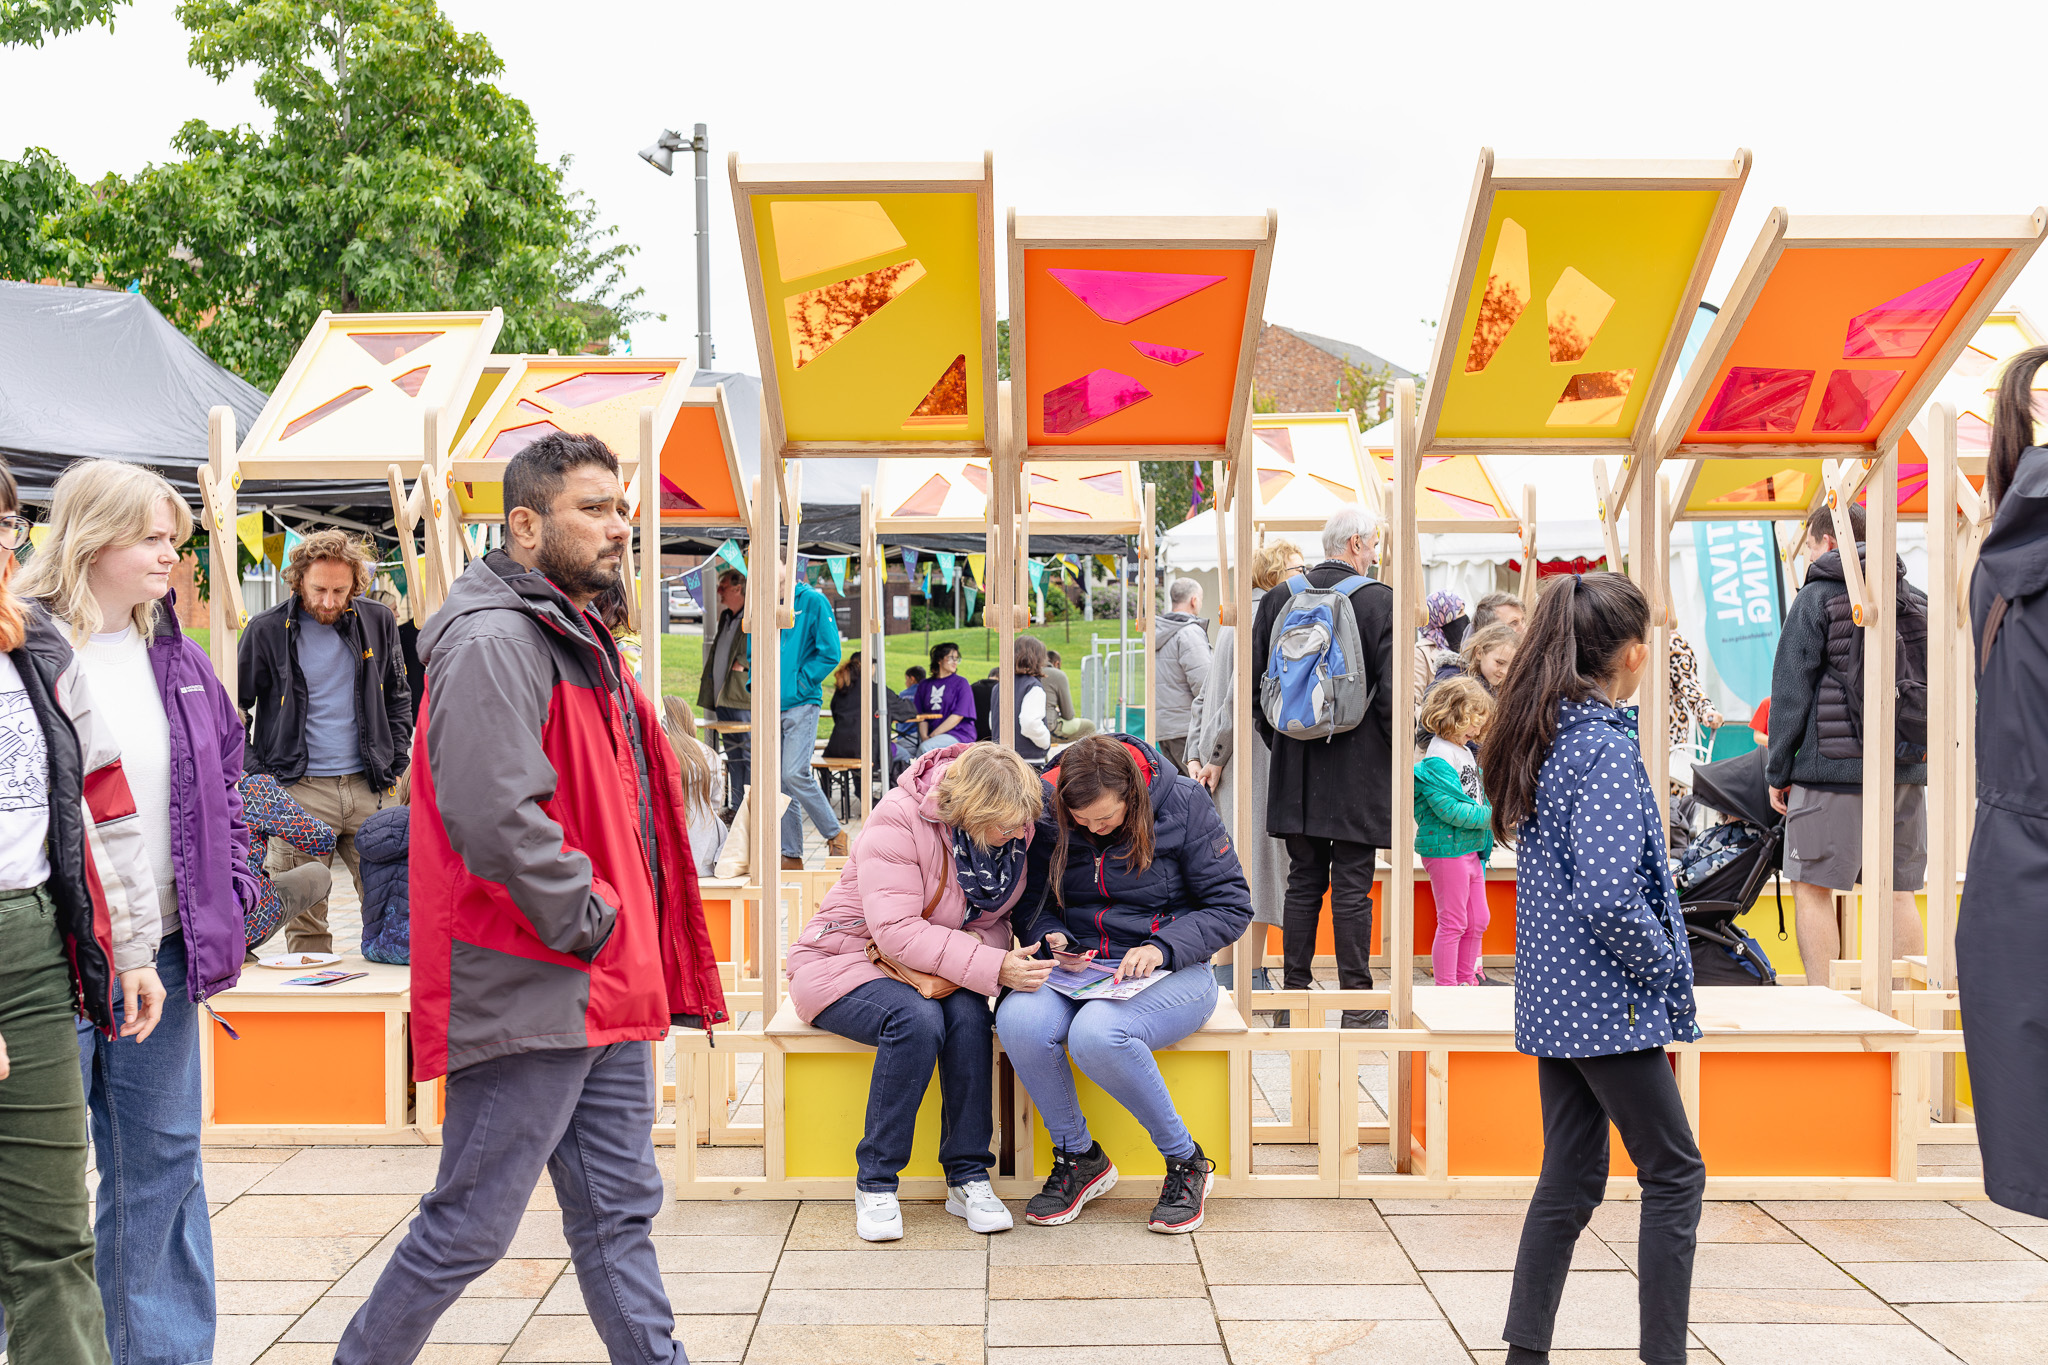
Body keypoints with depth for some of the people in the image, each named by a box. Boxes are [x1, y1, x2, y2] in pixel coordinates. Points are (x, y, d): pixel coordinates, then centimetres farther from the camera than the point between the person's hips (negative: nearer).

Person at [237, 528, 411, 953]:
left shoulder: (378, 622, 6)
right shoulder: (266, 630, -1)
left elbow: (398, 699, 17)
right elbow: (236, 707, 8)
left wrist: (394, 765, 7)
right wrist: (259, 780, -1)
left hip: (367, 787, 2)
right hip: (301, 790, -2)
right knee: (304, 916, 0)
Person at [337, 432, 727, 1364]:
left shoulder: (580, 640, 17)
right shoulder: (495, 640, -15)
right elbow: (493, 818, -27)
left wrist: (640, 955, 16)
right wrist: (587, 921, -16)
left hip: (604, 991, 9)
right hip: (529, 994, -9)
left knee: (619, 1211, 14)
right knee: (470, 1226, 4)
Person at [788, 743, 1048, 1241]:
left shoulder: (1015, 827, -8)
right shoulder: (898, 819, -25)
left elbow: (998, 920, -1)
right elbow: (897, 932, -30)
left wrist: (953, 960, -23)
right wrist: (993, 968, -37)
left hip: (939, 969, 4)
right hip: (844, 960, -4)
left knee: (968, 1013, -30)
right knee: (917, 1019, -34)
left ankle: (968, 1176, -17)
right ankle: (874, 1185, -19)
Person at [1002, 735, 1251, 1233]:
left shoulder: (1183, 803, -9)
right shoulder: (1045, 814, -2)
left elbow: (1231, 905, -5)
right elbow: (1030, 903, 12)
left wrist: (1163, 948, -20)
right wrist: (1049, 936, -11)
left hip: (1172, 972, -3)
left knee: (1096, 1034, -36)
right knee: (1017, 1019, -31)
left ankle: (1186, 1161, -9)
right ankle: (1077, 1156, -4)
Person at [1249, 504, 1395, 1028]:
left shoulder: (1279, 600, 3)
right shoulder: (1379, 600, -10)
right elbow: (1392, 690, -12)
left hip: (1295, 768, 4)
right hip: (1359, 770, -4)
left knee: (1303, 882, 12)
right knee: (1352, 888, 2)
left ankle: (1295, 991, 17)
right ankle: (1357, 1005, 8)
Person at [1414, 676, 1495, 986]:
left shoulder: (1466, 752, 12)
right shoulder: (1437, 760, -19)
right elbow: (1451, 809, -26)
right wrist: (1491, 816, -20)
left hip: (1470, 848, 10)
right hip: (1446, 850, -10)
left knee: (1478, 919, 17)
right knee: (1453, 922, -1)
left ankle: (1466, 979, 29)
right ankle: (1445, 987, 9)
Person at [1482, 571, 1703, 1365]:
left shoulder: (1540, 736, 9)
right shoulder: (1605, 744, -18)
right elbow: (1608, 894, -26)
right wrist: (1666, 968, -11)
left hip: (1552, 997, 8)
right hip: (1609, 1002, -8)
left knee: (1570, 1179, 13)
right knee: (1675, 1175, 6)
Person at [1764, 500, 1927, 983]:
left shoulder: (1817, 597, -3)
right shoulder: (1915, 597, 15)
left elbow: (1791, 691, -5)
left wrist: (1777, 771, -1)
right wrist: (1912, 750, 22)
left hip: (1833, 763, -6)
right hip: (1906, 768, 6)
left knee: (1813, 889, -2)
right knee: (1898, 892, 10)